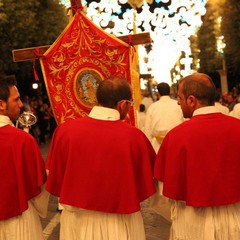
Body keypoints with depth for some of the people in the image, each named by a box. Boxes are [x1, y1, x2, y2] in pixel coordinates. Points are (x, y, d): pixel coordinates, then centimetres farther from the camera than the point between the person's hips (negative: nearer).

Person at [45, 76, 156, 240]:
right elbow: (149, 181, -5)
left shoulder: (65, 130, -14)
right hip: (120, 224, -1)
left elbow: (54, 180, -3)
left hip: (77, 222, 2)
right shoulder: (134, 136, -18)